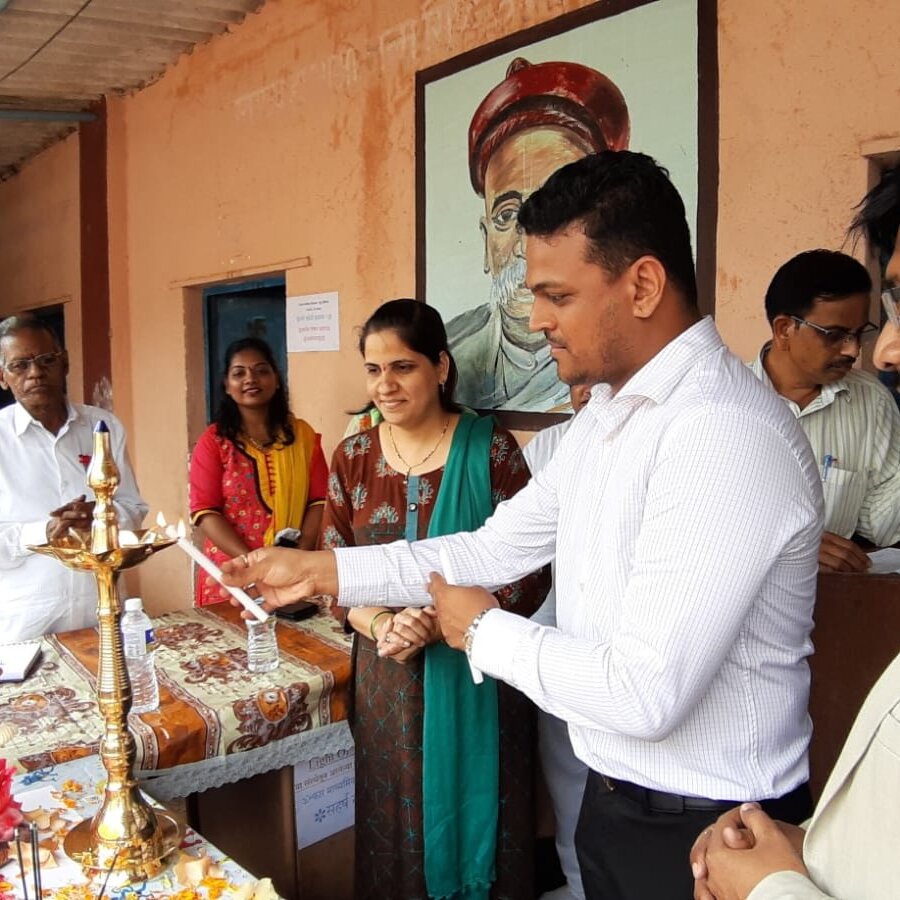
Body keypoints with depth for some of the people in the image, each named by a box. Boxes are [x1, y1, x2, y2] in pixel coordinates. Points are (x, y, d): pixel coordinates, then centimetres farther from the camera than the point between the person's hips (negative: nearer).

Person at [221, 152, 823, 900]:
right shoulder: (609, 411, 2)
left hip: (702, 835, -7)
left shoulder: (725, 436, -28)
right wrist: (322, 571, 3)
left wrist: (484, 630, -14)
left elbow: (646, 694, -30)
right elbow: (497, 549, 6)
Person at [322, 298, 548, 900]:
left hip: (474, 679, -3)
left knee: (472, 819, 11)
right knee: (396, 828, 15)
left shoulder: (490, 449, -8)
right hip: (387, 681, 3)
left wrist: (442, 622, -21)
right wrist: (380, 625, -14)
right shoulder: (353, 457, 3)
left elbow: (529, 575, -9)